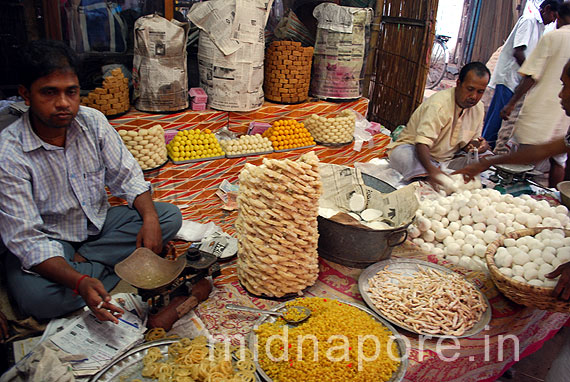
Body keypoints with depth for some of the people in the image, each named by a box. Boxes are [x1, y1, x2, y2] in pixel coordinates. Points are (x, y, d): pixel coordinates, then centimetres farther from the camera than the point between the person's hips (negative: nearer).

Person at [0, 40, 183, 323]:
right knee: (35, 296, -35)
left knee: (170, 216, -14)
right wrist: (79, 283, -40)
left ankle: (83, 260, -14)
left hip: (99, 223, 5)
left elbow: (127, 177, -3)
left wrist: (150, 219, -22)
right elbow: (28, 240, -25)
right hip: (48, 242, -4)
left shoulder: (93, 122, -10)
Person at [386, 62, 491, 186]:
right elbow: (422, 142, -34)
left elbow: (464, 144, 10)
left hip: (445, 159, 7)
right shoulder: (438, 104, -23)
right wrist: (431, 169, -52)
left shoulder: (478, 108, 2)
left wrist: (478, 145, -16)